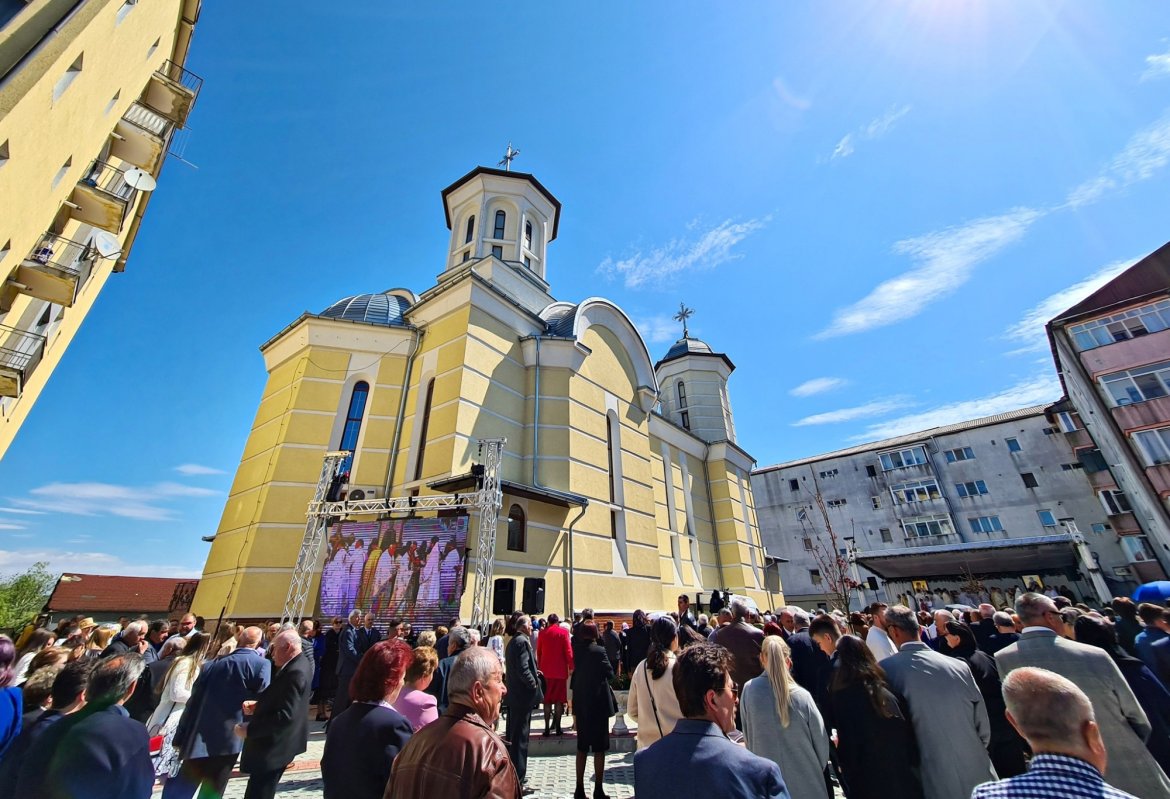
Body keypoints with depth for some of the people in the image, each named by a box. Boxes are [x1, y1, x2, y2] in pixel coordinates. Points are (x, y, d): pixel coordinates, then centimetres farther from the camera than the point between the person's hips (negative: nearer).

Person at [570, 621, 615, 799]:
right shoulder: (599, 651, -17)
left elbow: (575, 676, 8)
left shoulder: (578, 652, 1)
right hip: (598, 704, -5)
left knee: (582, 747, 15)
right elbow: (610, 673, -9)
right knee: (599, 748, 7)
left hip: (581, 705, 5)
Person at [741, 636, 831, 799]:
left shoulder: (749, 690, -16)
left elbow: (748, 738, -4)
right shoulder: (802, 695, -18)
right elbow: (822, 743, -6)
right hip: (806, 784, 0)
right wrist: (816, 772, 15)